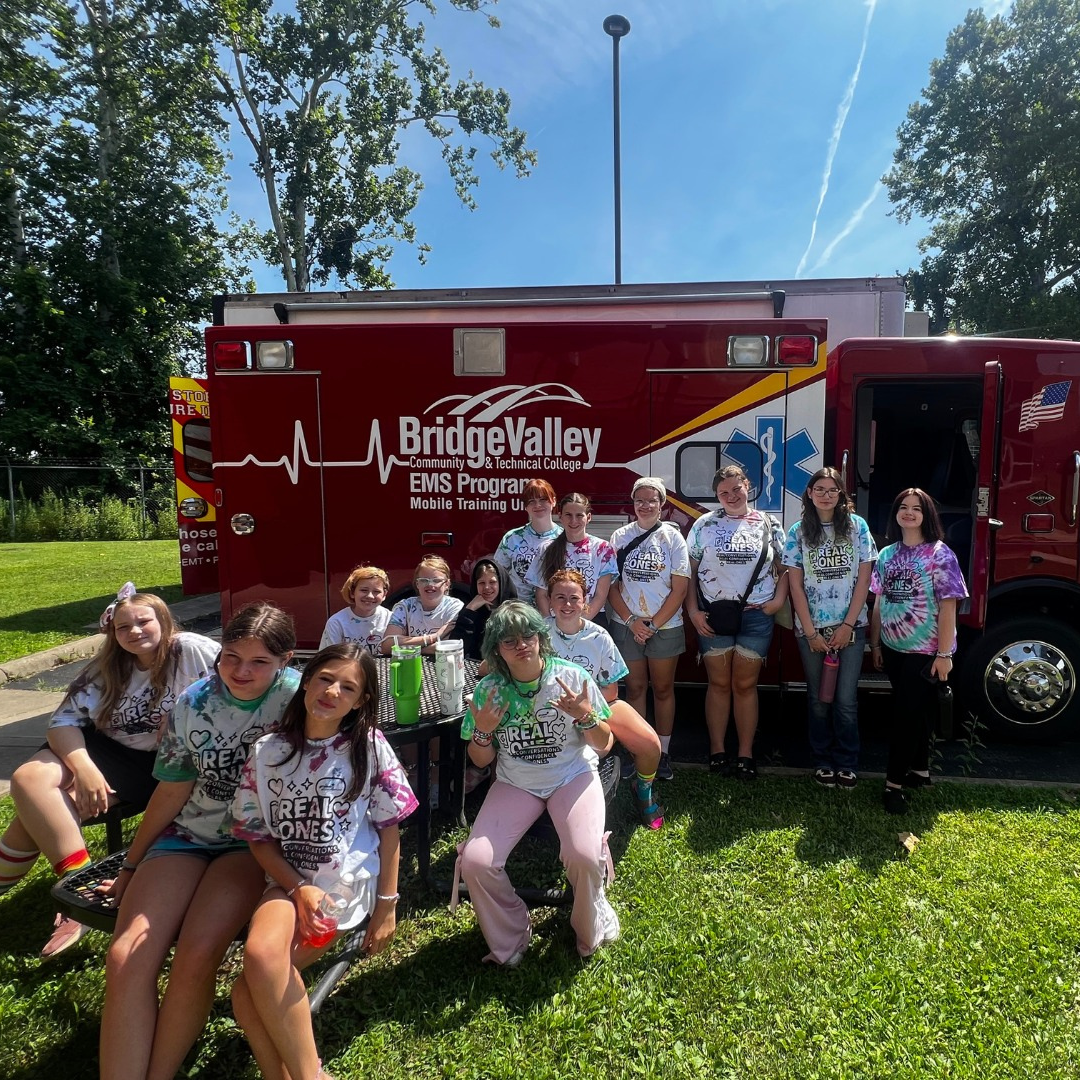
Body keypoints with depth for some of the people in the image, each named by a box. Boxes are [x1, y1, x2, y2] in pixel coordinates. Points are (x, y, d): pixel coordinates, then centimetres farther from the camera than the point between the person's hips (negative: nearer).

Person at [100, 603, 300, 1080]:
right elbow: (173, 790, 7)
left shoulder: (297, 695, -17)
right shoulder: (193, 703, -5)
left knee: (196, 955, -23)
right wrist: (131, 865, 15)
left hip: (257, 843, -3)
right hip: (189, 835, 4)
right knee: (126, 959, -17)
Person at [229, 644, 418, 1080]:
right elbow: (257, 836, 3)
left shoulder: (370, 747, -5)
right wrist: (299, 889, -11)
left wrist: (387, 905, 1)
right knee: (259, 956, -25)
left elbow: (389, 828, 0)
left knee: (249, 989, -20)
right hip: (288, 881, 3)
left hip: (348, 883, -3)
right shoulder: (266, 751, -1)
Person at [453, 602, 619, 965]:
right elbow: (481, 761, 5)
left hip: (573, 776, -2)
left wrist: (585, 717, -24)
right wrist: (482, 732, -17)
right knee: (475, 862, -19)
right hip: (515, 783, 2)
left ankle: (590, 928, 8)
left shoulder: (572, 677, -10)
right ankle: (509, 939, 13)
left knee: (584, 855, -28)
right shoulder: (488, 689, -5)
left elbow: (603, 745, -3)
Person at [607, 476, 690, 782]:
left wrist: (653, 624, -10)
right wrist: (632, 621, -9)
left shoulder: (672, 536, -2)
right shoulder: (620, 537, 2)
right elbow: (611, 585, 1)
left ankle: (662, 753, 21)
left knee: (663, 689, 9)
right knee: (635, 688, 9)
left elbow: (680, 588, -5)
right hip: (626, 626, 1)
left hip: (665, 627, -1)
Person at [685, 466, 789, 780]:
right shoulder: (704, 525, 2)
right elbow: (689, 571, 2)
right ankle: (717, 750, 17)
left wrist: (779, 598, -5)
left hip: (757, 615, 1)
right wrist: (693, 610, -5)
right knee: (719, 684, 7)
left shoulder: (769, 525, 5)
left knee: (746, 685, 7)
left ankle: (746, 753, 15)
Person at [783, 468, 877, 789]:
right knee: (819, 700, 9)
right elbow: (795, 585, -2)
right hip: (812, 629, 0)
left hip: (850, 627, 0)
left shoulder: (856, 526, 0)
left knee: (846, 700, 1)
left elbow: (863, 579, -1)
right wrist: (811, 632, -7)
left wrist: (847, 625, -7)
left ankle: (847, 763, 18)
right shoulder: (798, 531, 0)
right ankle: (823, 762, 23)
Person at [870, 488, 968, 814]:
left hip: (925, 651, -5)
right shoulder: (887, 554, 7)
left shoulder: (939, 554, -8)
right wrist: (875, 644, 10)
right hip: (893, 649, 5)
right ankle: (920, 770, 30)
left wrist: (944, 654, -15)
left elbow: (948, 607, -11)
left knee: (908, 713, -4)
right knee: (914, 711, 16)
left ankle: (894, 783, 2)